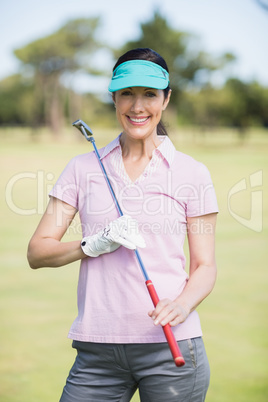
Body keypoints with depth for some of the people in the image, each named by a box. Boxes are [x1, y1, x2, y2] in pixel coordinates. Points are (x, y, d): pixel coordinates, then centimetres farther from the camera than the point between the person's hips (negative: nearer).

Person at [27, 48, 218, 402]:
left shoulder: (191, 172, 3)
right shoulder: (83, 168, 7)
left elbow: (205, 267, 4)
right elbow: (37, 252, 4)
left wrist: (181, 305, -17)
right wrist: (94, 244, -13)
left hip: (170, 345, -1)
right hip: (97, 350, 1)